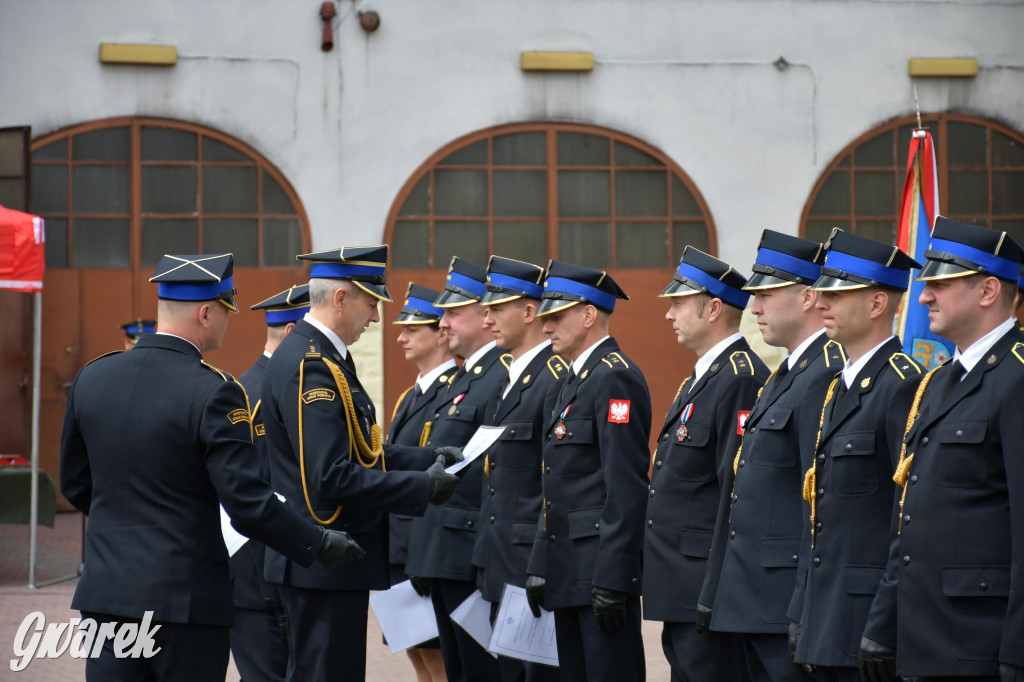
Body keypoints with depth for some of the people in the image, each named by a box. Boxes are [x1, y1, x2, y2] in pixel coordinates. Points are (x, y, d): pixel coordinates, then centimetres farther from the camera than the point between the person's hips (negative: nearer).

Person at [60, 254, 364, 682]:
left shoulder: (91, 378, 5)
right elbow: (247, 502, -17)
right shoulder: (212, 393, -14)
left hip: (105, 589, 5)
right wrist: (318, 545, -4)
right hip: (186, 595, -5)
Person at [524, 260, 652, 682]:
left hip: (601, 565, -10)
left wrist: (611, 581, -23)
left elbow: (627, 487, -20)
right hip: (568, 570, 10)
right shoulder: (574, 380, 18)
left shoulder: (616, 379, -13)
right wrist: (539, 566, 17)